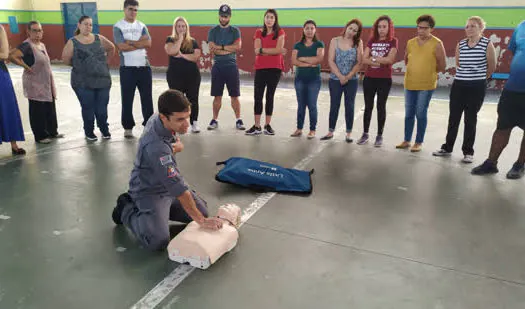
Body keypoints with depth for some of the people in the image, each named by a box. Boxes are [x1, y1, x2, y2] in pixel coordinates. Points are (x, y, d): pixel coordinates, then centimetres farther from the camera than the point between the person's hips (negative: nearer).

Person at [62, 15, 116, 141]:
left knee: (102, 107, 5)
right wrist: (78, 65, 5)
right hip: (83, 83, -2)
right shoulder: (73, 42, -1)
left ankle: (104, 130, 26)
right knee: (88, 108, 3)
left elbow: (111, 48, 19)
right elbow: (65, 58, -2)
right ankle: (89, 132, 21)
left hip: (103, 79, 2)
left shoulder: (99, 39, 7)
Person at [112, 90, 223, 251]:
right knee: (158, 241, -22)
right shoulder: (156, 147, -36)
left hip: (168, 182, 8)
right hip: (150, 192, -8)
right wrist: (202, 221, -30)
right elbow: (179, 189, -34)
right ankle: (126, 210, 4)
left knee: (203, 211, 6)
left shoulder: (157, 118, -11)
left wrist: (174, 147, -13)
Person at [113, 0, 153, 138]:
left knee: (147, 97, 8)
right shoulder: (118, 26, -1)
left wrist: (131, 42, -12)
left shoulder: (142, 26, 11)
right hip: (127, 68, -3)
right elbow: (122, 47, -13)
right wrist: (141, 45, -6)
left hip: (144, 66, 4)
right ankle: (128, 127, 13)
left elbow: (148, 43, -4)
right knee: (127, 99, 3)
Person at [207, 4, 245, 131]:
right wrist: (230, 49, -9)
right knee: (217, 96, 5)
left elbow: (238, 46, -10)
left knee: (234, 96, 2)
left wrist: (220, 47, -11)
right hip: (217, 67, 1)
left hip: (231, 66, 0)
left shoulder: (235, 31, 7)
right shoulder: (213, 31, 7)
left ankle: (238, 120, 10)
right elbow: (211, 49, -7)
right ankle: (215, 120, 13)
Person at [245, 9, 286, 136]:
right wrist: (275, 51, -9)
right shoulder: (259, 32, 9)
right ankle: (257, 126, 2)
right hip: (260, 68, 2)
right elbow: (257, 50, -5)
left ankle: (268, 125, 12)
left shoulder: (280, 32, 4)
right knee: (257, 96, -3)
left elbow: (279, 49, -11)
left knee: (270, 96, 5)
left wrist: (262, 50, -7)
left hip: (275, 68, -1)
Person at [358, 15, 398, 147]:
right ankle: (365, 134, 17)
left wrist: (373, 58, -8)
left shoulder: (393, 41, -2)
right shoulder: (372, 40, 7)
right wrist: (381, 61, -15)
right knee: (368, 106, 8)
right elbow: (364, 60, -3)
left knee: (381, 107, 3)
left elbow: (390, 60, -15)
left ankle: (379, 136, 12)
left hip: (385, 80, -3)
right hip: (369, 78, 3)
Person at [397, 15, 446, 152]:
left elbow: (442, 66, -3)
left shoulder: (437, 44, -8)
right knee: (409, 114, 11)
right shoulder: (410, 42, 5)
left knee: (421, 114, 0)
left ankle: (419, 142, 13)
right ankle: (407, 140, 22)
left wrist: (428, 72, 5)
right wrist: (416, 70, 10)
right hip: (409, 84, 5)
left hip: (426, 85, -4)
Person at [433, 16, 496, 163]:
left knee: (470, 120, 4)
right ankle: (447, 147, 22)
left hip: (477, 87, -3)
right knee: (453, 117, 9)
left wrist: (479, 77, 13)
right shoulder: (460, 44, 3)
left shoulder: (487, 44, -8)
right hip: (459, 85, 3)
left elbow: (492, 67, 2)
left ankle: (468, 152, 15)